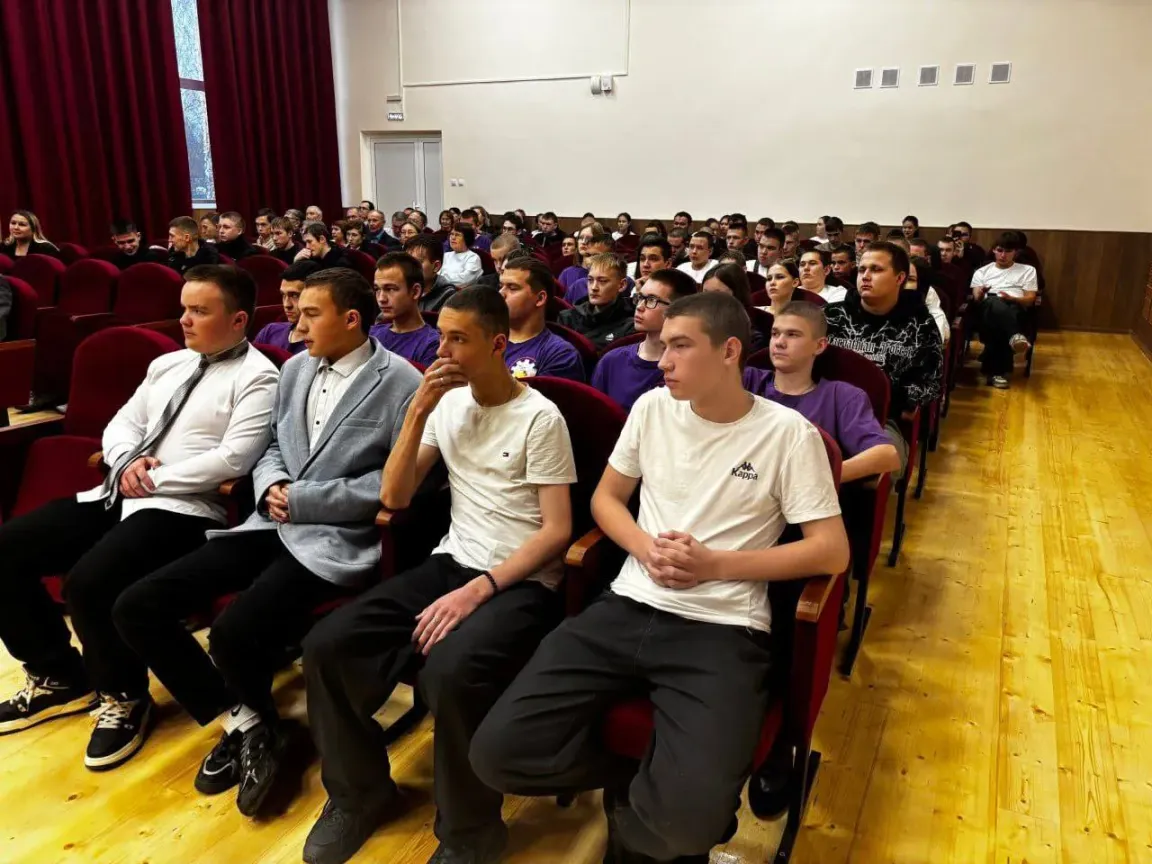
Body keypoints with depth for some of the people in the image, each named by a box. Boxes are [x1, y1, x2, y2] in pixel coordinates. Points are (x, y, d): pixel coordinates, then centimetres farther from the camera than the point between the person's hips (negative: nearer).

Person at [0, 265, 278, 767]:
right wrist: (127, 463, -3)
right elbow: (121, 423, 19)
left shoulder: (256, 377, -7)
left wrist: (155, 478, -14)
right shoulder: (168, 364, 18)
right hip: (118, 494, 9)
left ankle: (124, 697, -1)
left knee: (90, 581, -30)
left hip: (184, 508, -9)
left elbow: (233, 459, -18)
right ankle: (59, 676, 17)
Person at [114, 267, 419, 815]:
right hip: (274, 524, 8)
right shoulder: (295, 369, 14)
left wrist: (303, 501, -14)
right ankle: (241, 719, 8)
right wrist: (271, 484, -1)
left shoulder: (400, 384, -8)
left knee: (235, 632, -29)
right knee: (136, 607, -4)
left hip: (338, 539, -7)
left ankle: (251, 718, 8)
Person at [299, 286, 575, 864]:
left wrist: (479, 590, -21)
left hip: (521, 582, -5)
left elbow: (556, 529, -13)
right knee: (327, 645, -13)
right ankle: (360, 793, 11)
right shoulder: (447, 403, 8)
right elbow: (393, 499, 4)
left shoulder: (539, 417, -9)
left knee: (450, 672, -35)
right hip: (451, 563, 6)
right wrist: (417, 414, -8)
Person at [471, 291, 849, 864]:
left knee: (688, 817, -28)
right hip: (629, 608, 4)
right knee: (498, 752, -13)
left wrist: (716, 565, -11)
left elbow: (832, 552, -3)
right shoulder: (652, 408, 9)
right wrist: (644, 547, -4)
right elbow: (605, 498, 18)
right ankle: (640, 782, 12)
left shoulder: (788, 433, -3)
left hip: (723, 628, -3)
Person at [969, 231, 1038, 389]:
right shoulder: (982, 272, 25)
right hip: (988, 309, 0)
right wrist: (981, 295, -13)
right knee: (995, 303, -40)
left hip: (1015, 310, 0)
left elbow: (1030, 299, 11)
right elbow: (976, 299, 12)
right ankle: (1014, 336, -62)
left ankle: (994, 370, -38)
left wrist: (1011, 298, -11)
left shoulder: (1028, 270, 23)